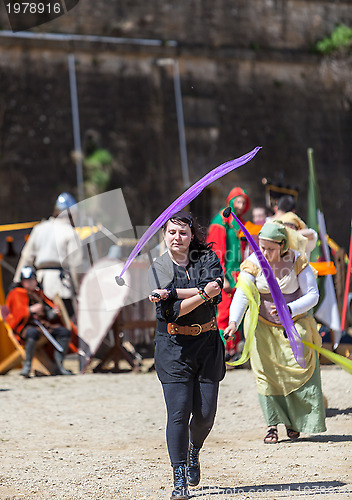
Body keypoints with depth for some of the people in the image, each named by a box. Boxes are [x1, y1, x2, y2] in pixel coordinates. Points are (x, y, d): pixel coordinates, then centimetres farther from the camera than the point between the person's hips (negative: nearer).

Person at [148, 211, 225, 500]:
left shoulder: (208, 259, 4)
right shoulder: (158, 268, 0)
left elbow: (215, 288, -17)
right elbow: (171, 312, -13)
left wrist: (172, 293, -20)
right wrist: (203, 295, -26)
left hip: (208, 342, 2)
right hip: (174, 346, -2)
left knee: (205, 413, 1)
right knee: (179, 411, -11)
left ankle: (194, 451, 34)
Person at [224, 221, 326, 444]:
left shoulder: (297, 261, -15)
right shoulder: (253, 263, -13)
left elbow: (312, 295, -14)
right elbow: (242, 294, -21)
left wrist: (289, 309, -29)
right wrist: (234, 321, -38)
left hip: (294, 324, 0)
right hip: (262, 325, 1)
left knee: (299, 368, -5)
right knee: (266, 372, -5)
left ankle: (295, 421, 15)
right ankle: (273, 423, 5)